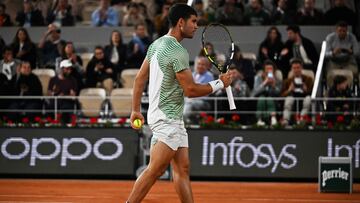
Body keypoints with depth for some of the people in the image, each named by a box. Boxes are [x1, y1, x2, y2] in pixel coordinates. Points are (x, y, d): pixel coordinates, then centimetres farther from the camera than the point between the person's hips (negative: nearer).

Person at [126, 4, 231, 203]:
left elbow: (140, 78, 15)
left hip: (173, 119, 10)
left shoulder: (157, 44, 11)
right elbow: (191, 90, -17)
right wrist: (219, 83, -4)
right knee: (155, 170, -12)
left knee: (182, 169, 9)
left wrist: (136, 109, 19)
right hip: (167, 118, -10)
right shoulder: (178, 51, -18)